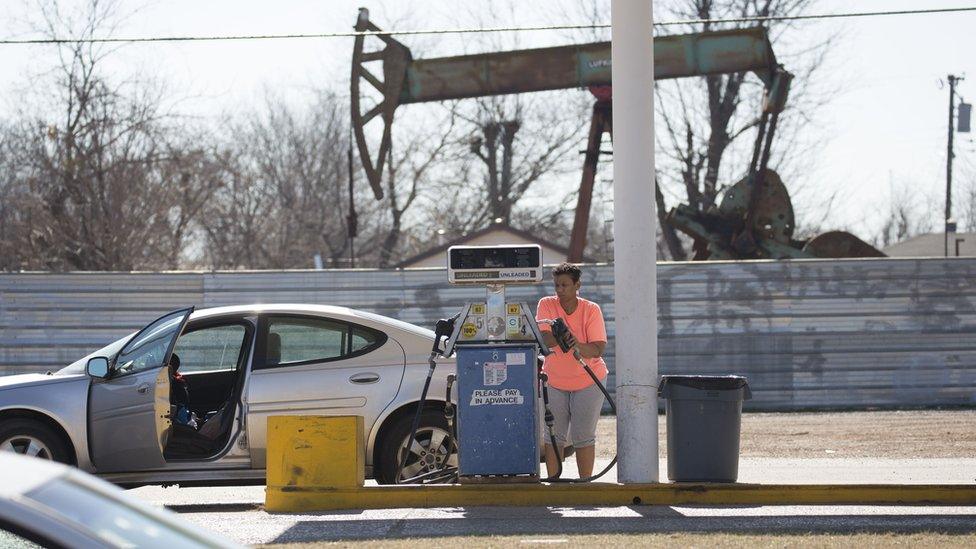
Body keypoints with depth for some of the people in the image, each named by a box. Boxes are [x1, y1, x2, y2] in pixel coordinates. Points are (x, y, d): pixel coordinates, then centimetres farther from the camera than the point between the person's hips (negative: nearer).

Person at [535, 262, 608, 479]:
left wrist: (579, 346, -37)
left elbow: (598, 350, -17)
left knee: (584, 436, -1)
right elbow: (544, 340, -17)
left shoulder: (591, 310, -10)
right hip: (554, 380, 2)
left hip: (587, 381, -2)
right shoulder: (547, 305, -5)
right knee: (553, 435, 3)